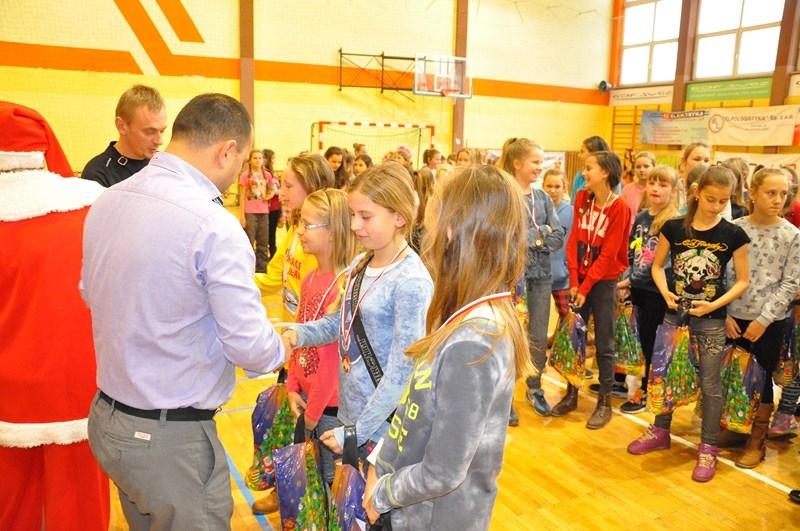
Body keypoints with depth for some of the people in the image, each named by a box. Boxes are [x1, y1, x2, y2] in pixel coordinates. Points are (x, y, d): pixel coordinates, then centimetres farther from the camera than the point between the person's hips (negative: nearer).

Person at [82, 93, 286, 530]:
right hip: (173, 440, -7)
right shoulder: (214, 226, -24)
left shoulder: (105, 202, -1)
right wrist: (277, 350, -1)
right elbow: (250, 347, -22)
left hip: (105, 419, 8)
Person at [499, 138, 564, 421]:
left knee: (539, 338, 12)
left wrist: (531, 238, -13)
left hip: (541, 275, 5)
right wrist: (541, 231, -13)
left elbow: (558, 238, 1)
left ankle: (534, 388, 31)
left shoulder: (543, 197, 8)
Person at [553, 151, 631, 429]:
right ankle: (571, 395, 25)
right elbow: (574, 240, 0)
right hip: (580, 279, 5)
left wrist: (585, 287, -14)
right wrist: (574, 281, -7)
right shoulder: (581, 198, 2)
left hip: (604, 282, -4)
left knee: (603, 345, 4)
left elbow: (608, 255, -13)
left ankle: (605, 402, 18)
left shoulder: (619, 208, -12)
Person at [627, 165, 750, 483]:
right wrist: (665, 293, -13)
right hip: (674, 314, 2)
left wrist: (714, 305, -16)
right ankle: (660, 431, 32)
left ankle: (708, 447, 22)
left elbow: (743, 281, -2)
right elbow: (657, 266, 5)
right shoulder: (673, 228, -5)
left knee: (710, 384, 6)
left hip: (712, 321, -1)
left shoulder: (734, 235, -6)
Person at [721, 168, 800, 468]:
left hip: (769, 322, -1)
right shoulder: (734, 229, -3)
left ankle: (756, 442, 24)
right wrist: (725, 314, -7)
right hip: (734, 318, 1)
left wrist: (763, 319, -12)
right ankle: (732, 428, 30)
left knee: (762, 379, 8)